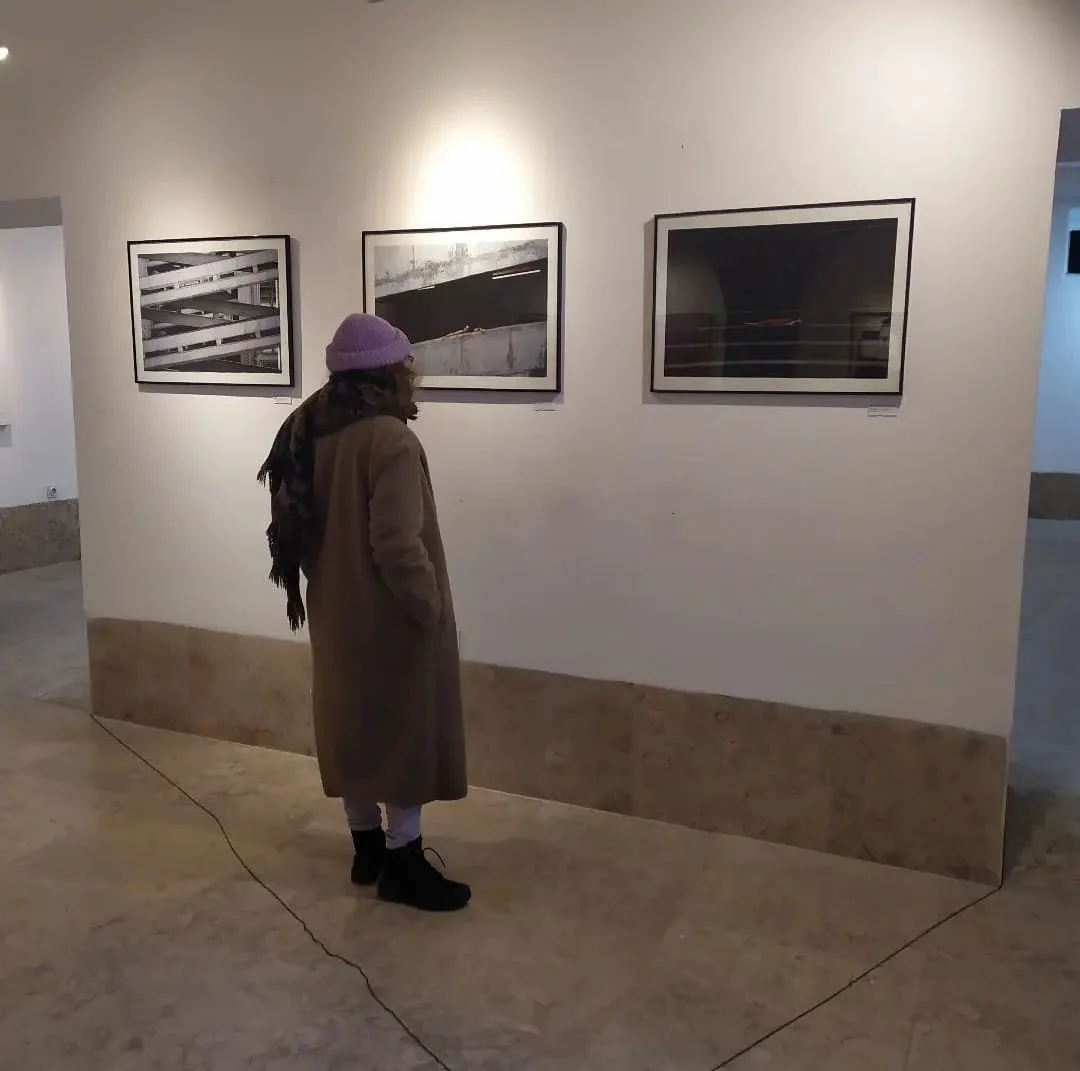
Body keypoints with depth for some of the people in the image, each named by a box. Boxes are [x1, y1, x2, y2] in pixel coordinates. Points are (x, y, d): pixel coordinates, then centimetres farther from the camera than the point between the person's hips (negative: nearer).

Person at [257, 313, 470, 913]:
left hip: (338, 615, 8)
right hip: (392, 621, -8)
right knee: (408, 734, 5)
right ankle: (403, 863, 16)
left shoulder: (314, 431, 4)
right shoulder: (390, 440, -22)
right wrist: (433, 610, -15)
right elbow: (398, 546, -26)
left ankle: (367, 848, 31)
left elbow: (298, 523, 11)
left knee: (354, 728, 17)